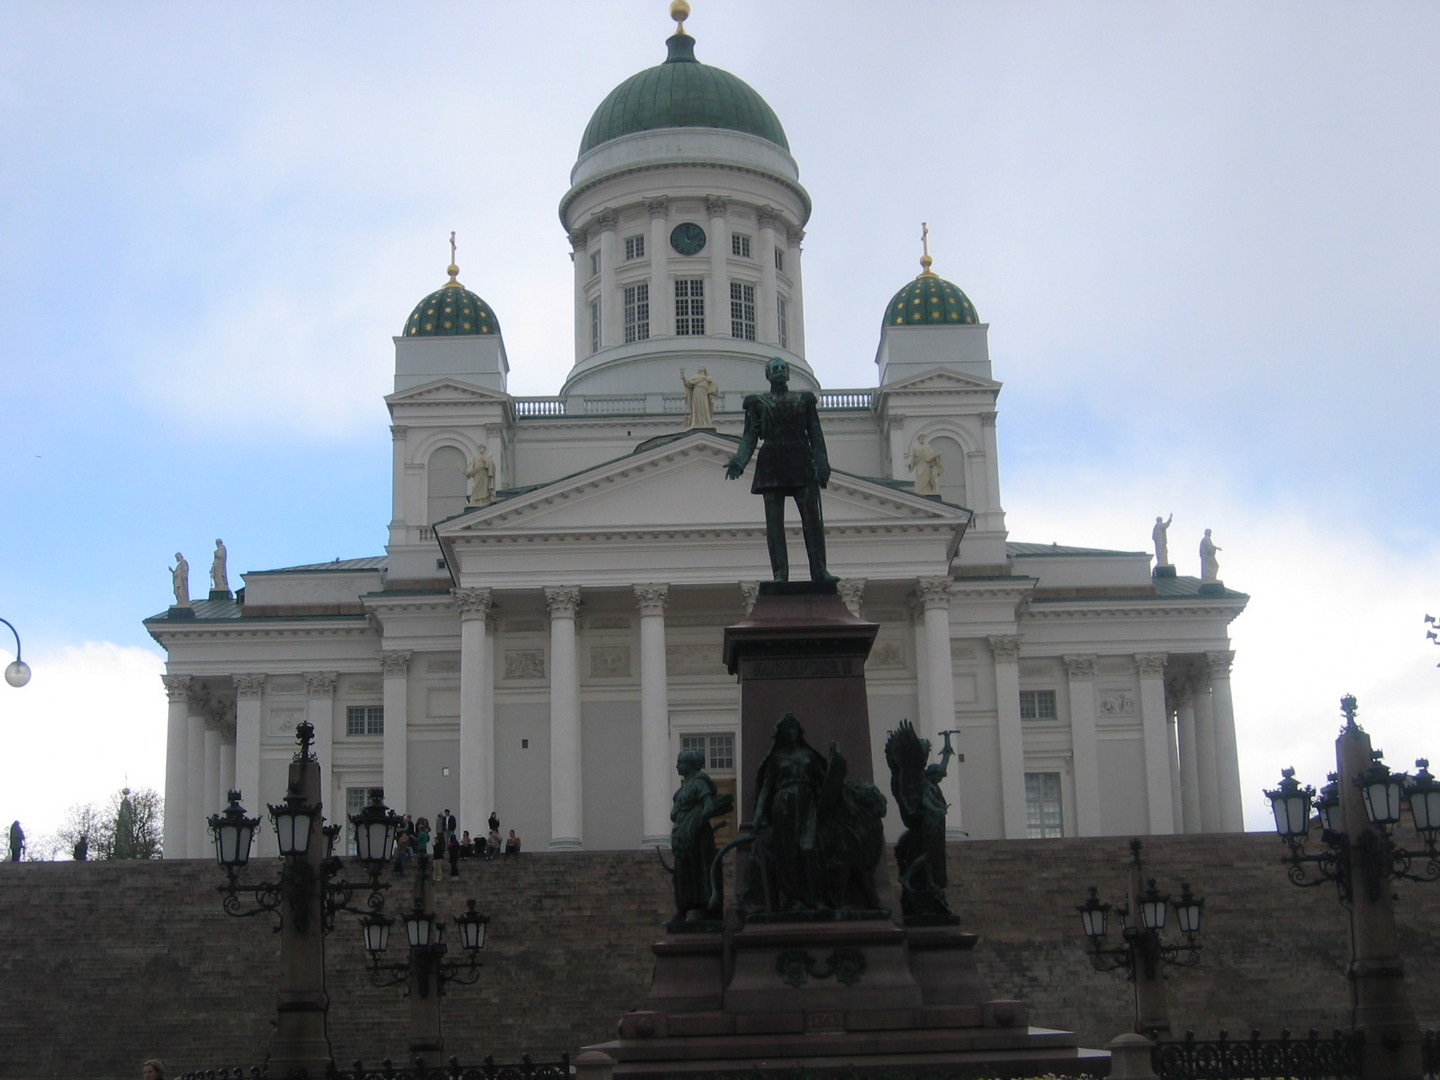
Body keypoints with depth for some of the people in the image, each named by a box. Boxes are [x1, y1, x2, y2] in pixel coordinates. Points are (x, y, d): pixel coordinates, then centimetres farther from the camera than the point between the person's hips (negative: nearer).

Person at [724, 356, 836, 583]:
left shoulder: (804, 400, 15)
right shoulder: (758, 403, 13)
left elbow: (815, 436, 10)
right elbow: (749, 437, 8)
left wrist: (822, 466, -1)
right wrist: (737, 462, -8)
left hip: (801, 462, 1)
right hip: (771, 465, 0)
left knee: (812, 518, -6)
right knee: (774, 522, -6)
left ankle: (819, 571, -6)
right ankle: (780, 574, -8)